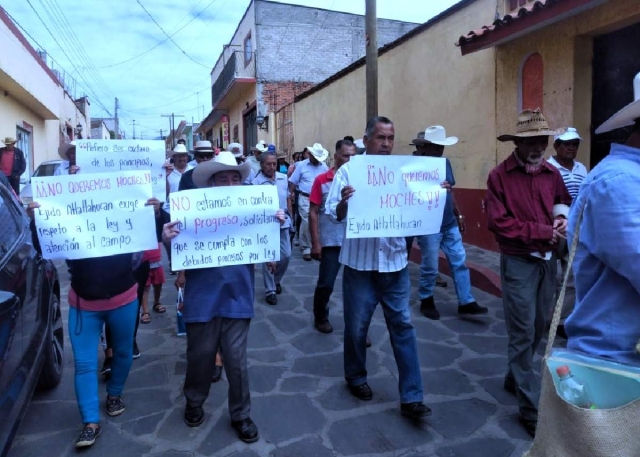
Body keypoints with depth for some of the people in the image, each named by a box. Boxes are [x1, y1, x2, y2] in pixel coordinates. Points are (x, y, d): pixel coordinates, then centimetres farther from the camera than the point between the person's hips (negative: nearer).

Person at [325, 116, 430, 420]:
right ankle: (355, 377, 35)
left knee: (403, 326, 4)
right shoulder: (348, 170, -3)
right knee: (356, 326, 12)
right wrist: (344, 202, -32)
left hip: (395, 262, 2)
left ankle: (411, 397, 12)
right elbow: (335, 214, -10)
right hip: (360, 262, -2)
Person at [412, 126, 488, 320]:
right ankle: (426, 301, 23)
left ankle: (466, 302, 14)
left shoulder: (445, 162, 9)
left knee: (459, 263, 7)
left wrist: (459, 215, 20)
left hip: (450, 225, 7)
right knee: (430, 267, 4)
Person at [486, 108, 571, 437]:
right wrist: (542, 231, -16)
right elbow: (499, 223, -15)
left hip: (548, 260, 6)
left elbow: (566, 205, 17)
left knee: (538, 328, 16)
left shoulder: (552, 173, 6)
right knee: (523, 333, 0)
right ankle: (531, 408, 10)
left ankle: (515, 378, 38)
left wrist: (563, 221, -6)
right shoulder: (499, 175, -9)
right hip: (518, 262, -6)